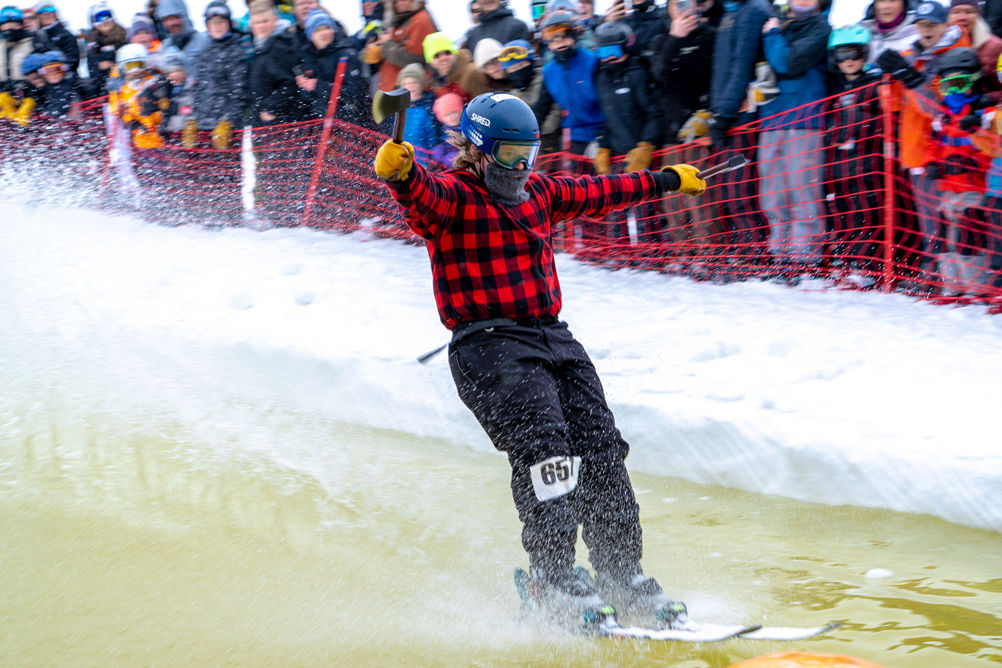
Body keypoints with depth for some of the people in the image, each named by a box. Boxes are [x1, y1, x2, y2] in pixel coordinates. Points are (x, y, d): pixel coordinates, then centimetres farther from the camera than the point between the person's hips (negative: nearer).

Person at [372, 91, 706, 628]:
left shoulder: (539, 193, 19)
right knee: (544, 444, -23)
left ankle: (621, 575, 7)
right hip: (489, 346, -7)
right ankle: (551, 576, -21)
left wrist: (666, 181, 45)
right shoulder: (452, 197, -3)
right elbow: (421, 195, -26)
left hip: (552, 337, 7)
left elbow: (598, 194, 35)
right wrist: (398, 170, -50)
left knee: (600, 448, -1)